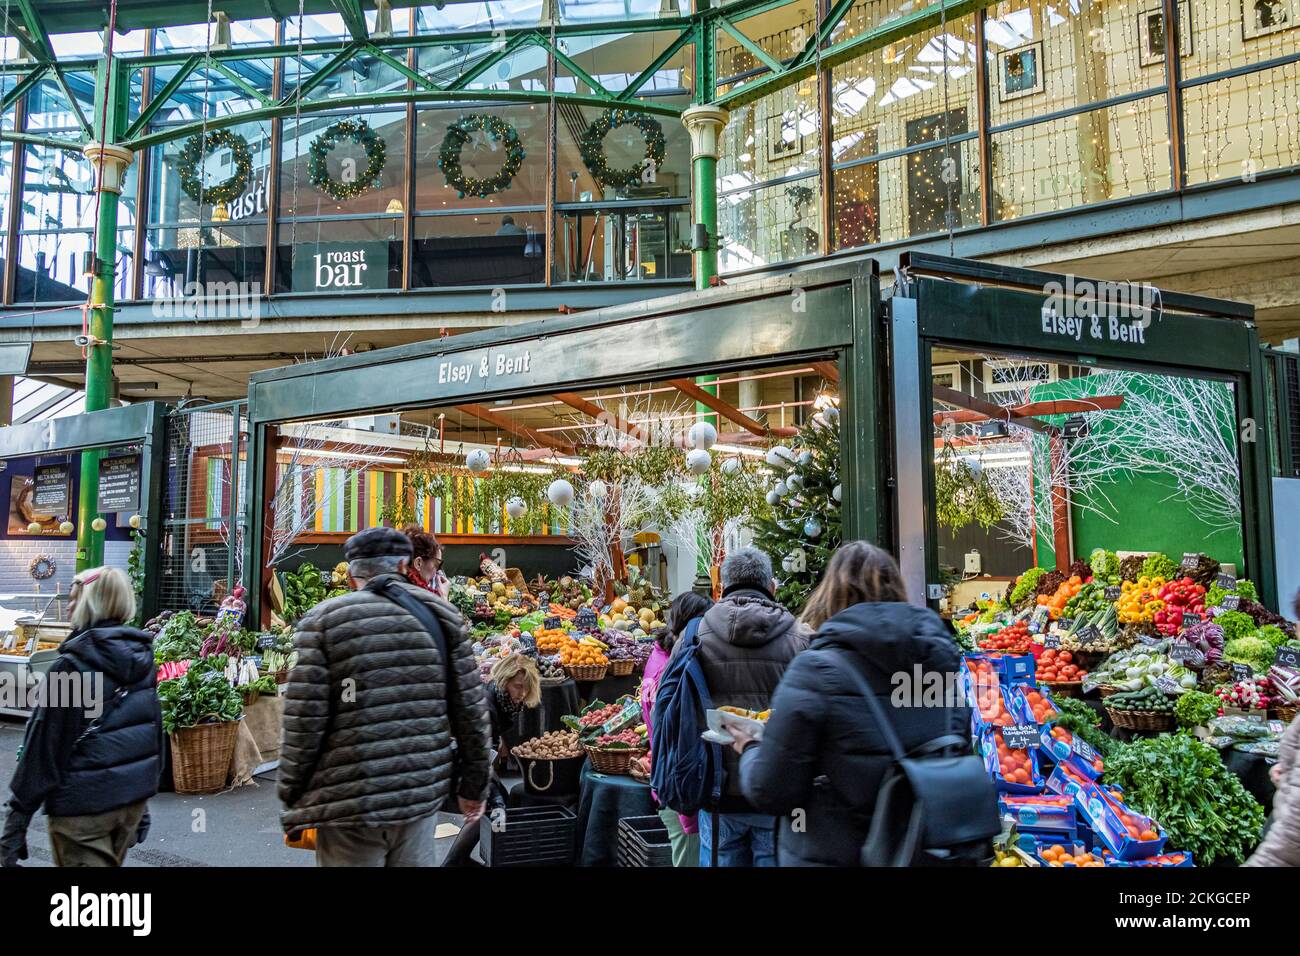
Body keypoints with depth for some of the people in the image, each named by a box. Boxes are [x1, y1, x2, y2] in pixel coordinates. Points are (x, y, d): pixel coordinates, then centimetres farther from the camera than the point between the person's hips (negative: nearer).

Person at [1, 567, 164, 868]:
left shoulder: (71, 667, -17)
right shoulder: (142, 659, 1)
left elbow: (45, 746, -16)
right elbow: (155, 732, 8)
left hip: (83, 806, -6)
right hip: (134, 798, 6)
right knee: (110, 861, 23)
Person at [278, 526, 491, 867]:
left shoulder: (324, 619, -6)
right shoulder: (442, 614, 2)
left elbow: (304, 721, -9)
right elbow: (470, 709, 2)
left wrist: (293, 798, 5)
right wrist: (474, 784, 12)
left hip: (349, 802, -2)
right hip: (424, 794, 3)